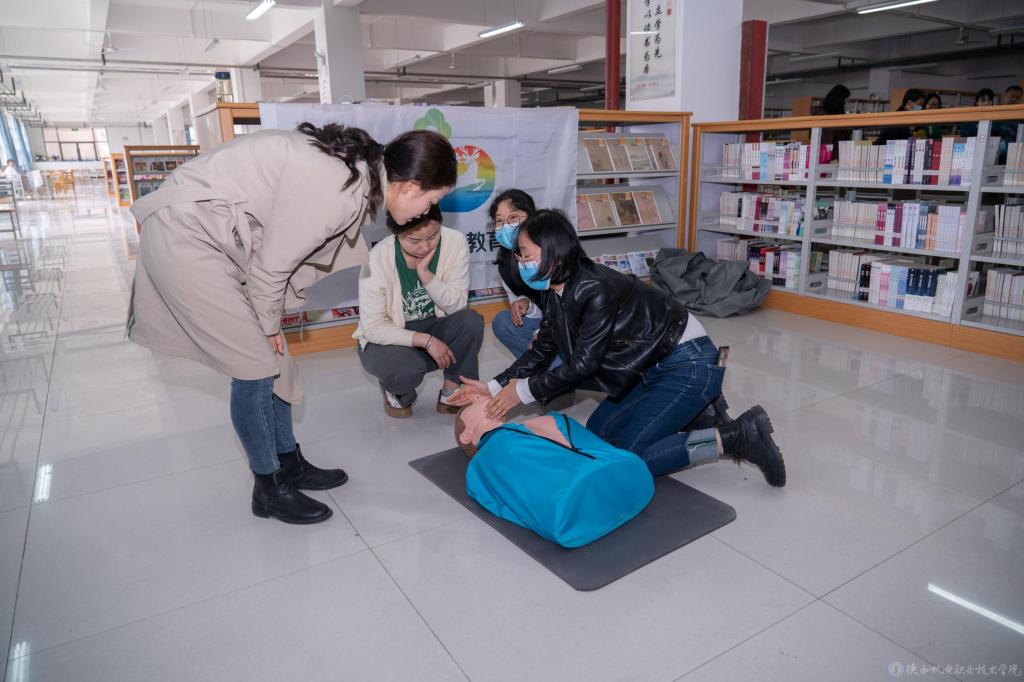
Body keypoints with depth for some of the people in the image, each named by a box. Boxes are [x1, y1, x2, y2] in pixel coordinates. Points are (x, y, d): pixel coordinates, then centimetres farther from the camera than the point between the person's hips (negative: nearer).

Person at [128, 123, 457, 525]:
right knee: (255, 366, -5)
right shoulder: (341, 191, -26)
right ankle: (269, 490, 13)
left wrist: (272, 321, 7)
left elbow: (290, 252, 7)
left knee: (271, 357, 11)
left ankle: (291, 466, 26)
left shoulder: (357, 167, 2)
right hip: (184, 236, -9)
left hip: (211, 234, 9)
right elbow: (271, 264, -18)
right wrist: (269, 324, -2)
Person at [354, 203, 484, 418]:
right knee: (408, 369, -34)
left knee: (471, 322, -27)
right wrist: (426, 340, -28)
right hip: (387, 338, -2)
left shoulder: (455, 242, -19)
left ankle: (451, 395, -5)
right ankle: (395, 391, 6)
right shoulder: (378, 260, -24)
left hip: (435, 327, 3)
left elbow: (457, 305, -18)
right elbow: (373, 327, -20)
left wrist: (426, 275, -33)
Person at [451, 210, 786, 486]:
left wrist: (524, 391, -14)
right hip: (654, 367, 9)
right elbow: (542, 350, 6)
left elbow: (584, 364, -23)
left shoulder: (597, 289, -28)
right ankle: (697, 414, 13)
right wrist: (494, 386, 0)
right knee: (598, 431, 11)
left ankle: (738, 435, -4)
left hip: (689, 364, -9)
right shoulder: (557, 291, -1)